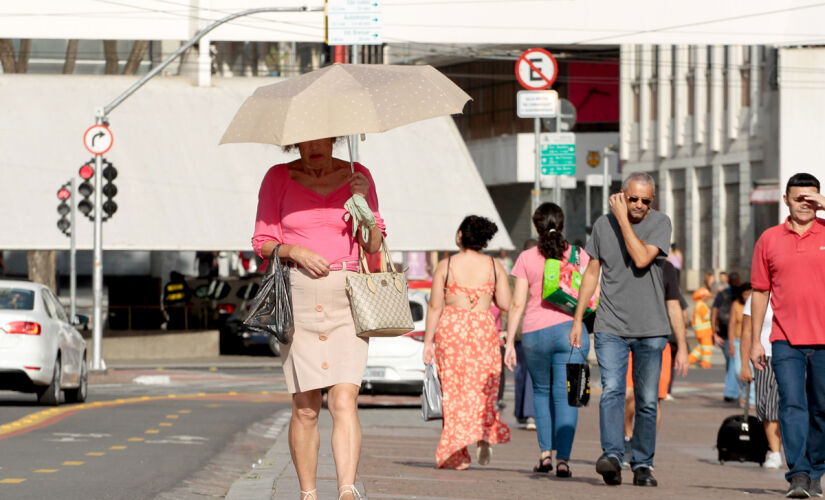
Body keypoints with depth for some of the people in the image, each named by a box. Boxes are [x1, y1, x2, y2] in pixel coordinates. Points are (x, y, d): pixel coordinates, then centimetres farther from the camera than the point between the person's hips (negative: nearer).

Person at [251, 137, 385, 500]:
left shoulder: (357, 176, 8)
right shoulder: (279, 178, 5)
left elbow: (374, 245, 9)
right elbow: (262, 241, 7)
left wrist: (362, 201, -7)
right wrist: (296, 252, -12)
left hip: (346, 297, 0)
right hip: (297, 297, 0)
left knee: (344, 401, -15)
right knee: (305, 407, -1)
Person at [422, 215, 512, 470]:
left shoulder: (445, 266, -2)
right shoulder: (494, 266, 2)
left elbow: (435, 306, -2)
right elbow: (505, 304, 2)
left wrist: (428, 341, 4)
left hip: (450, 327, -1)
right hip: (483, 327, 1)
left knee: (453, 389, 6)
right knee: (482, 388, 11)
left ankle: (456, 453, 3)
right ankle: (485, 434, -14)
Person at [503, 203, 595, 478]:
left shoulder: (527, 258, 2)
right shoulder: (579, 255, 3)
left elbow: (517, 304, 0)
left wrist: (510, 342, 3)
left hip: (535, 332, 0)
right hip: (571, 329, 0)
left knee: (541, 391, 19)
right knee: (566, 395, -1)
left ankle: (546, 452, 13)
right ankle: (563, 458, -13)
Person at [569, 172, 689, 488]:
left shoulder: (660, 223, 0)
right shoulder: (603, 224, 7)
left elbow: (642, 259, -17)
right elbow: (592, 273, 14)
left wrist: (623, 219, -12)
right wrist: (577, 320, 12)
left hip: (650, 328, -1)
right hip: (611, 327, 1)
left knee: (647, 401, 3)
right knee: (611, 391, -16)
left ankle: (642, 464, 11)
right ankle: (612, 456, -28)